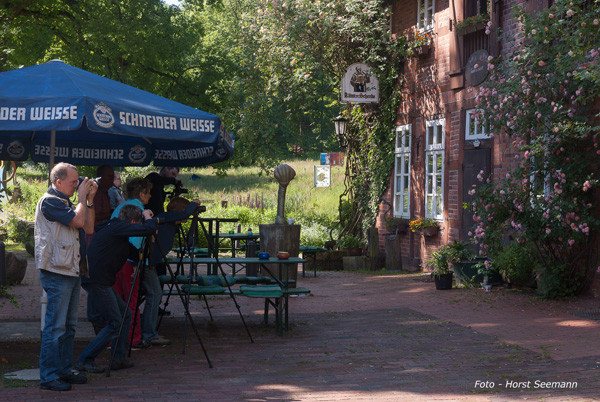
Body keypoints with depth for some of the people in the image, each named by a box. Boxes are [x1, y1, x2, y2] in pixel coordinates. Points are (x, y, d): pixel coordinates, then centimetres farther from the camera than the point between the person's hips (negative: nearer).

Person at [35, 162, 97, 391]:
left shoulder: (66, 202, 19)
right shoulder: (50, 201, -10)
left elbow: (88, 228, 16)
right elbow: (78, 221, -20)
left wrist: (89, 200, 10)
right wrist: (83, 198, -6)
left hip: (71, 271, 10)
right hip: (56, 272, -10)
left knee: (69, 326, 13)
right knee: (55, 327, -8)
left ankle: (64, 370, 20)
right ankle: (48, 377, -5)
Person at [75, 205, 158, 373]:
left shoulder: (113, 228, 18)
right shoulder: (117, 228, -13)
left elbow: (133, 253, 25)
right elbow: (149, 229, -23)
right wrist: (148, 217, -2)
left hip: (101, 281, 10)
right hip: (96, 282, -10)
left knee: (125, 314, 15)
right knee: (114, 324, -6)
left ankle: (119, 359, 17)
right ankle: (84, 361, -3)